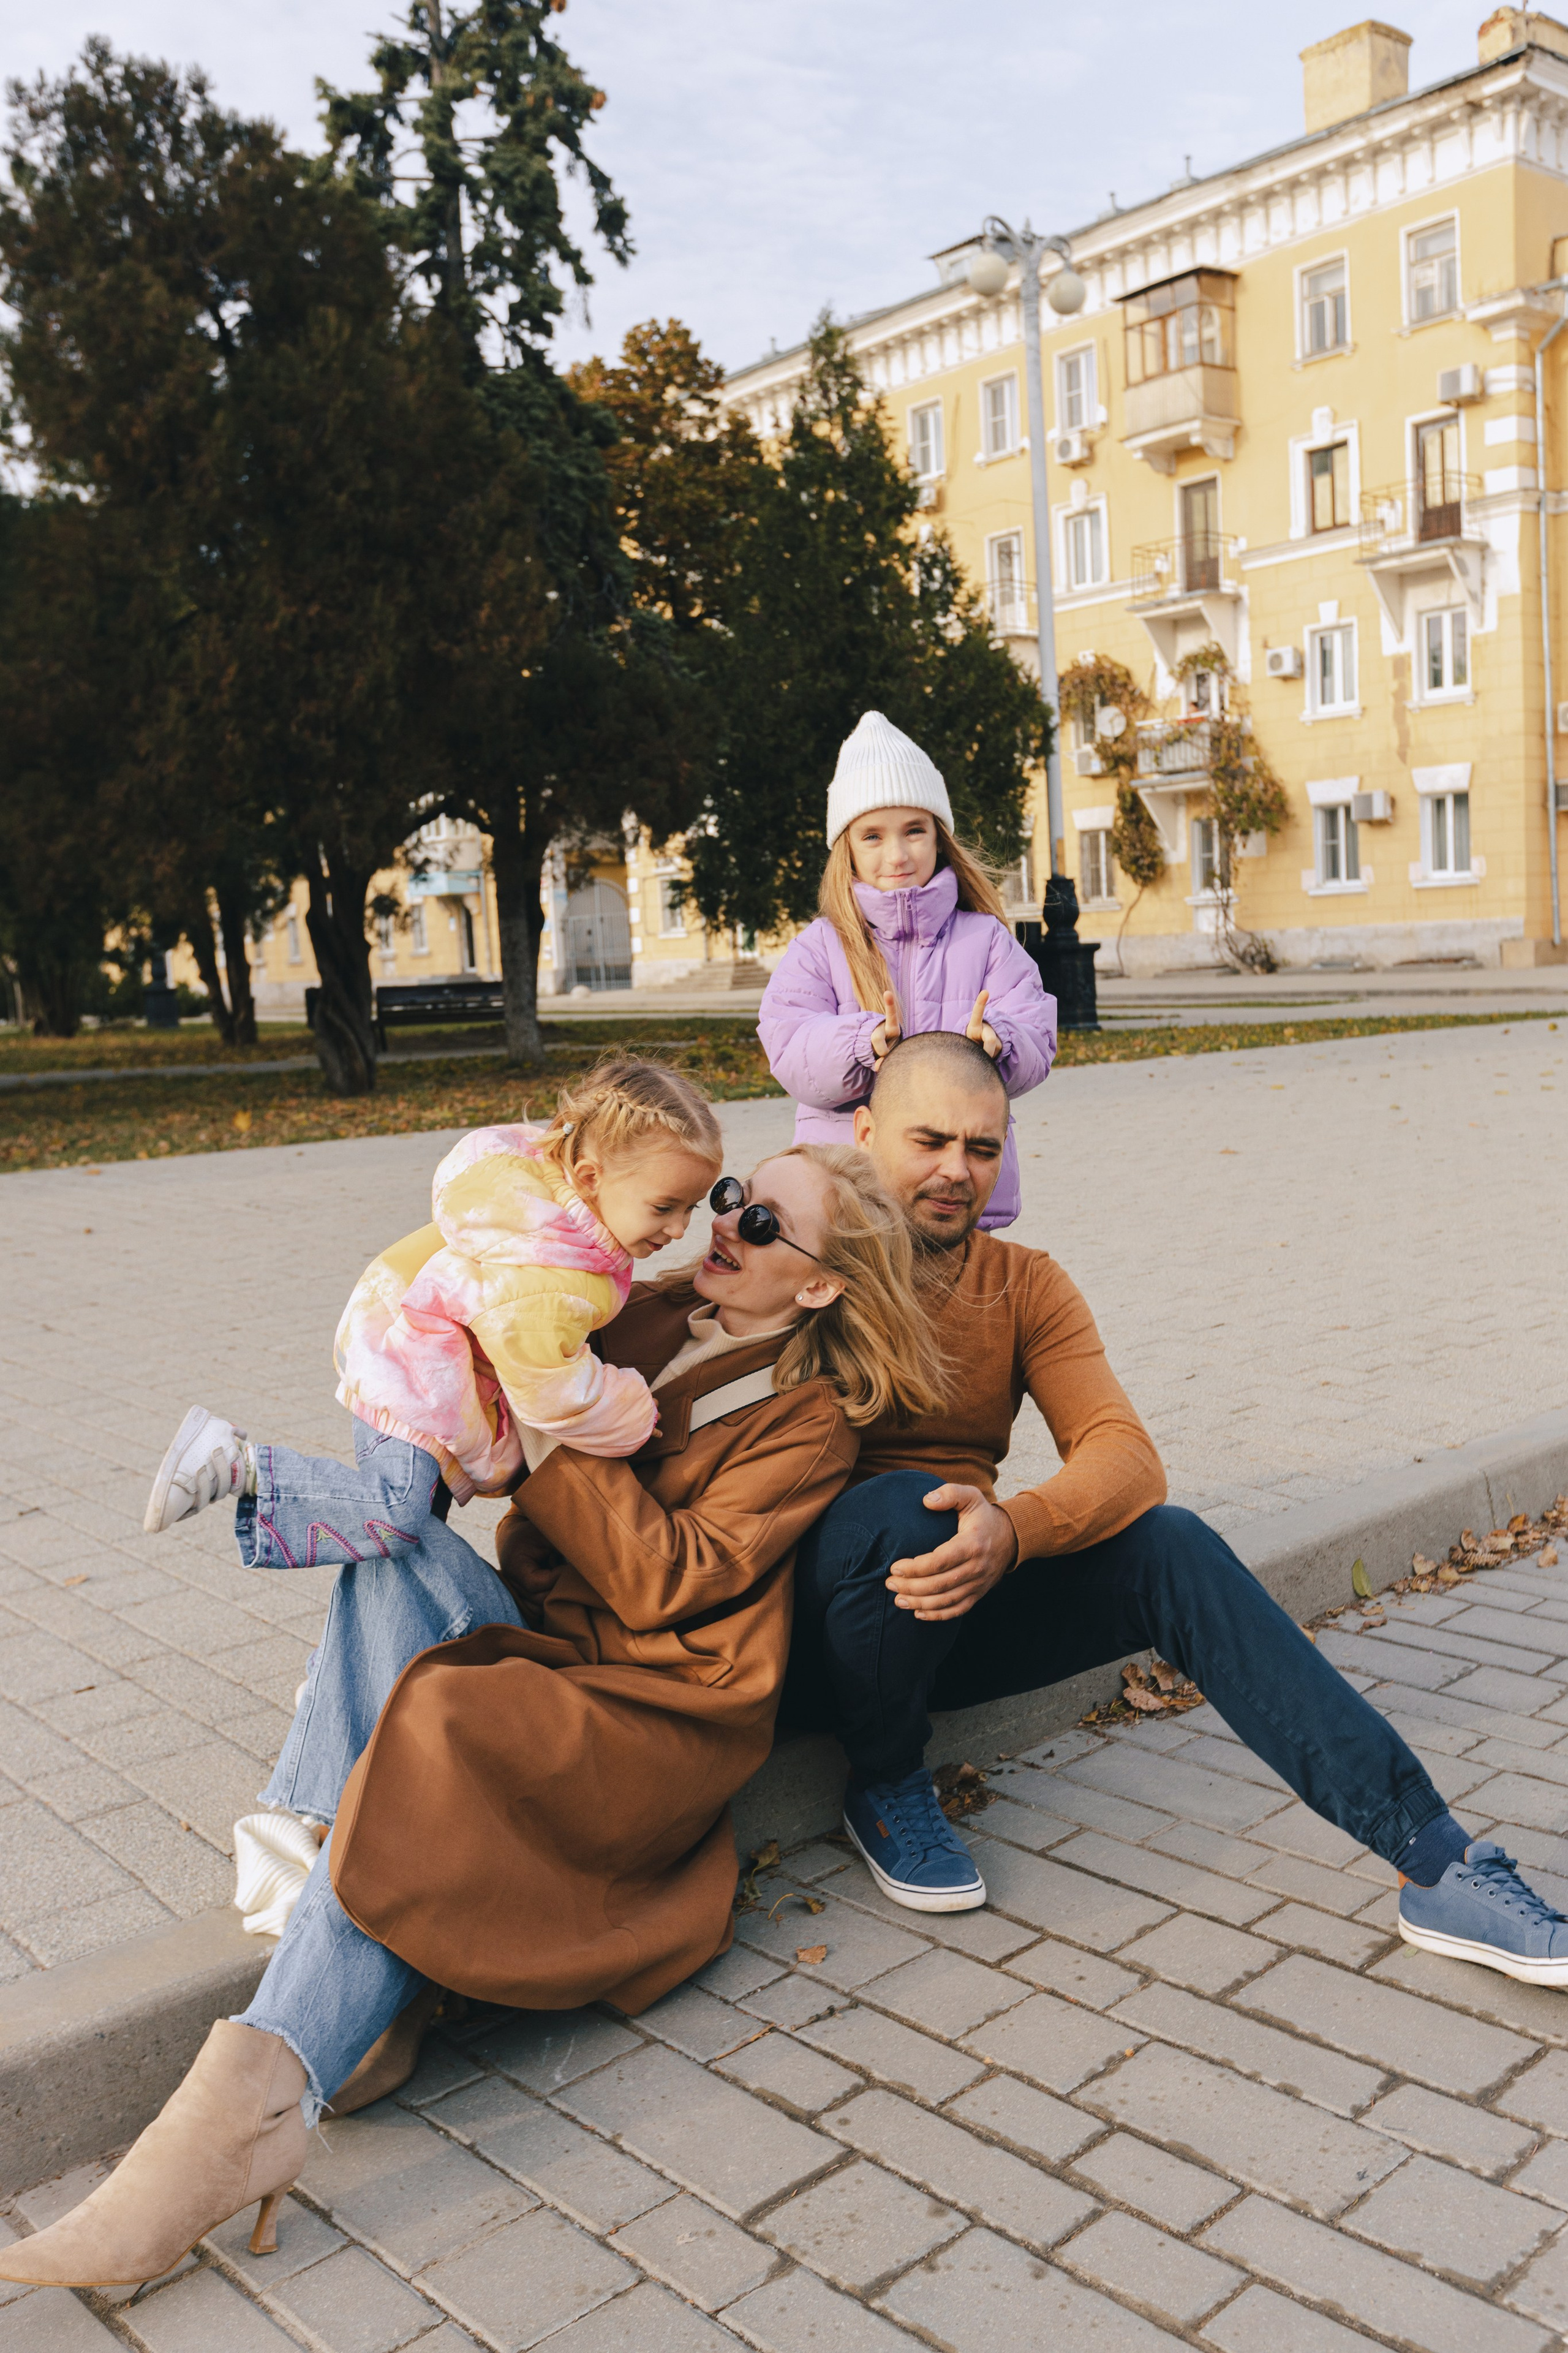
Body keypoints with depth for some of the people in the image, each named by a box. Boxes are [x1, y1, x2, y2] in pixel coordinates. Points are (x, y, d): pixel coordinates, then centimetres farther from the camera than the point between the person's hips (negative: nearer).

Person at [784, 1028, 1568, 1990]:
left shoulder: (1026, 1286, 6)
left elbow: (1126, 1457, -10)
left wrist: (1011, 1531, -31)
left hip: (959, 1603, 4)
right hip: (822, 1622, -3)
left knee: (1170, 1545, -20)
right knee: (900, 1509, -36)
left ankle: (1435, 1863, -21)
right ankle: (887, 1789, -8)